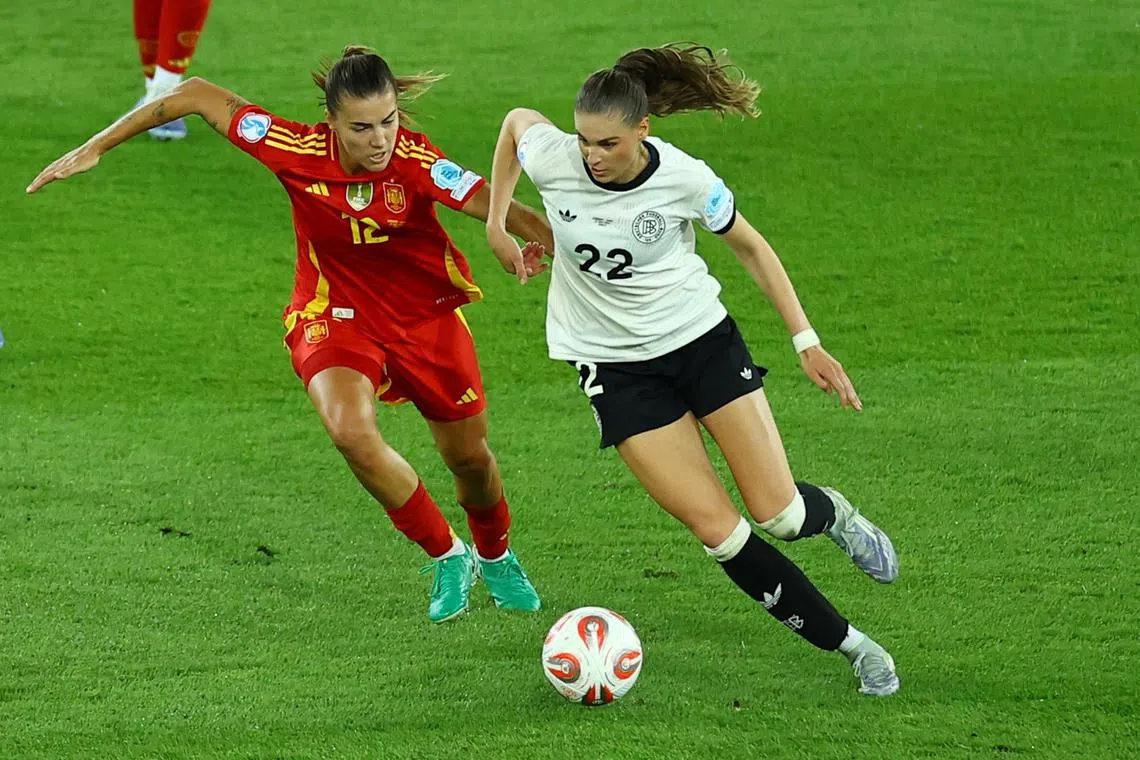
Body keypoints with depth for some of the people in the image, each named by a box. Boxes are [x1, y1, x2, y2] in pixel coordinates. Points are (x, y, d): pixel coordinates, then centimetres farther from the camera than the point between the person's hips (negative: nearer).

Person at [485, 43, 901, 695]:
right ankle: (849, 645, 4)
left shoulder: (685, 178, -19)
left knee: (779, 513, -6)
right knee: (718, 530, -9)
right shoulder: (552, 160, -18)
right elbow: (518, 118, 7)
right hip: (616, 366, 1)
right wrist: (497, 223, 6)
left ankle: (837, 516, 34)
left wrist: (807, 343, -4)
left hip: (703, 339, 0)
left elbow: (751, 248, -2)